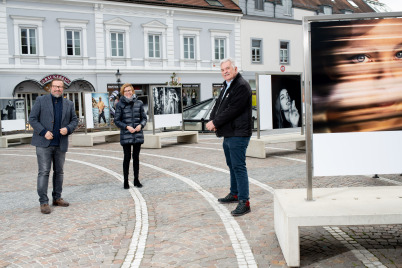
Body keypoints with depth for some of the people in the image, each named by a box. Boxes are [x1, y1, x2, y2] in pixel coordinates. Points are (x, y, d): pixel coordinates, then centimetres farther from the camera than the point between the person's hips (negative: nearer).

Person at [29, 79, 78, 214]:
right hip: (44, 143, -4)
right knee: (44, 172, -5)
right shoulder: (41, 100, 1)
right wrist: (43, 132, -14)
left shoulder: (69, 104, 11)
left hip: (61, 144, 4)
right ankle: (43, 202, 0)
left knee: (59, 172, 11)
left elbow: (74, 120, 15)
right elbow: (32, 118, -1)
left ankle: (57, 198, 22)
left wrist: (68, 129, -7)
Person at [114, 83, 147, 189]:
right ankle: (126, 181, 11)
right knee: (127, 157, 0)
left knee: (136, 157, 9)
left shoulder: (139, 103, 6)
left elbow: (144, 118, 10)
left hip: (138, 134, 2)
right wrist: (127, 127, -14)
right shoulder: (120, 104, -1)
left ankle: (136, 180, 19)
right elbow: (117, 121, -1)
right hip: (126, 135, -2)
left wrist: (140, 125, -10)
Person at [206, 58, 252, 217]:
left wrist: (215, 123, -14)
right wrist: (212, 121, -2)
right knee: (232, 165, 20)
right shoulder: (227, 87, 19)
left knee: (239, 166, -11)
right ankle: (234, 194, 34)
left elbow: (232, 110, -20)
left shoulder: (241, 86, -14)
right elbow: (218, 105, 18)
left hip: (238, 134, -10)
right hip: (228, 134, 10)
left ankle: (244, 202, -8)